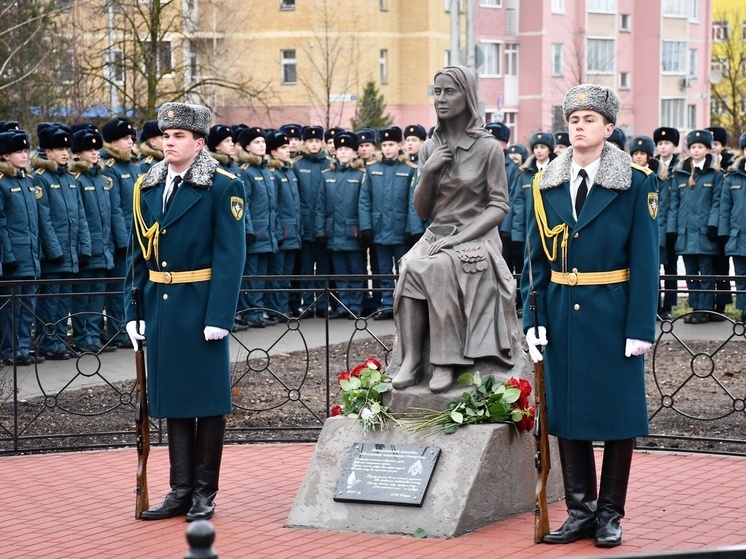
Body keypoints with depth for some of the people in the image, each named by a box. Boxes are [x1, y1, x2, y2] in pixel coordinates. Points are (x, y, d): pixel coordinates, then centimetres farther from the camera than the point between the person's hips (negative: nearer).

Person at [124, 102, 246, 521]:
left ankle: (205, 493, 11)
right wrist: (134, 310, 5)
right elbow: (138, 254, 12)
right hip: (160, 307, 5)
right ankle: (181, 490, 17)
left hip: (201, 306, -5)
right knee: (173, 397, 10)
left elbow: (230, 256, -11)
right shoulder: (147, 187, 10)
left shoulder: (223, 187, -7)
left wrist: (219, 315, -18)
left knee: (207, 398, 3)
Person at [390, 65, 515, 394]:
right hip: (436, 237, 4)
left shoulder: (488, 148, -3)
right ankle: (411, 360, -31)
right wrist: (427, 173, -7)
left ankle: (445, 362, -31)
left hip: (476, 239, -4)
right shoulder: (430, 148, 11)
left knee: (438, 267, -35)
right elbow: (422, 211, 12)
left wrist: (458, 239, -18)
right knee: (409, 267, -30)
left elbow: (499, 206, -6)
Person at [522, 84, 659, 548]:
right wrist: (533, 318, -1)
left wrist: (641, 327, -11)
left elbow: (645, 261, -6)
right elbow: (536, 260, 8)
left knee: (617, 411, 2)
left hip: (612, 314, -3)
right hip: (562, 314, 4)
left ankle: (610, 514, 13)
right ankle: (580, 510, 16)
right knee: (567, 410, 7)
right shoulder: (547, 186, 7)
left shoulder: (636, 184, -4)